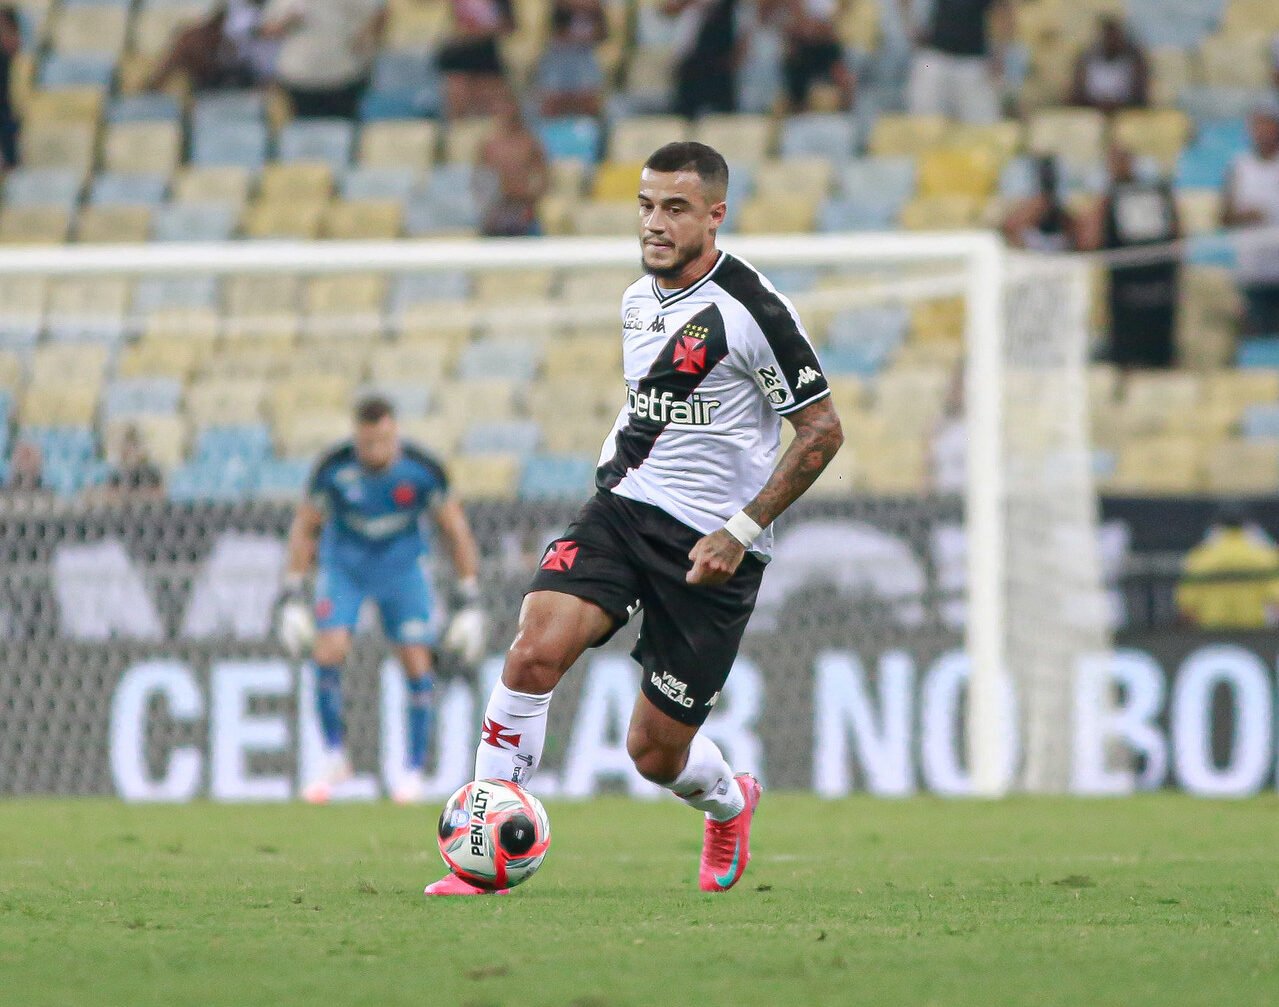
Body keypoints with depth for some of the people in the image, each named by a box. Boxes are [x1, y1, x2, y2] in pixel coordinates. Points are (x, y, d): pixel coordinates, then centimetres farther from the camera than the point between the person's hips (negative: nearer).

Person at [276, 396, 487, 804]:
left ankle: (415, 771, 3)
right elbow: (304, 526, -7)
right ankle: (334, 758, -1)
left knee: (416, 662, -10)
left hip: (402, 565, 0)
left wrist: (470, 604, -10)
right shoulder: (334, 468, -22)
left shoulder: (422, 471, -22)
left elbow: (456, 530, -9)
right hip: (344, 565, 0)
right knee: (327, 653, -18)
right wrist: (292, 598, -8)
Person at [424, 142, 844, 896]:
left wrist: (742, 530, -16)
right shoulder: (638, 300, 9)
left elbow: (823, 429, -10)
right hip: (622, 511, 5)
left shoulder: (751, 310, -13)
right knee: (535, 653, -22)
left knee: (656, 754, 1)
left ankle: (729, 801, 39)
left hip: (710, 544, -5)